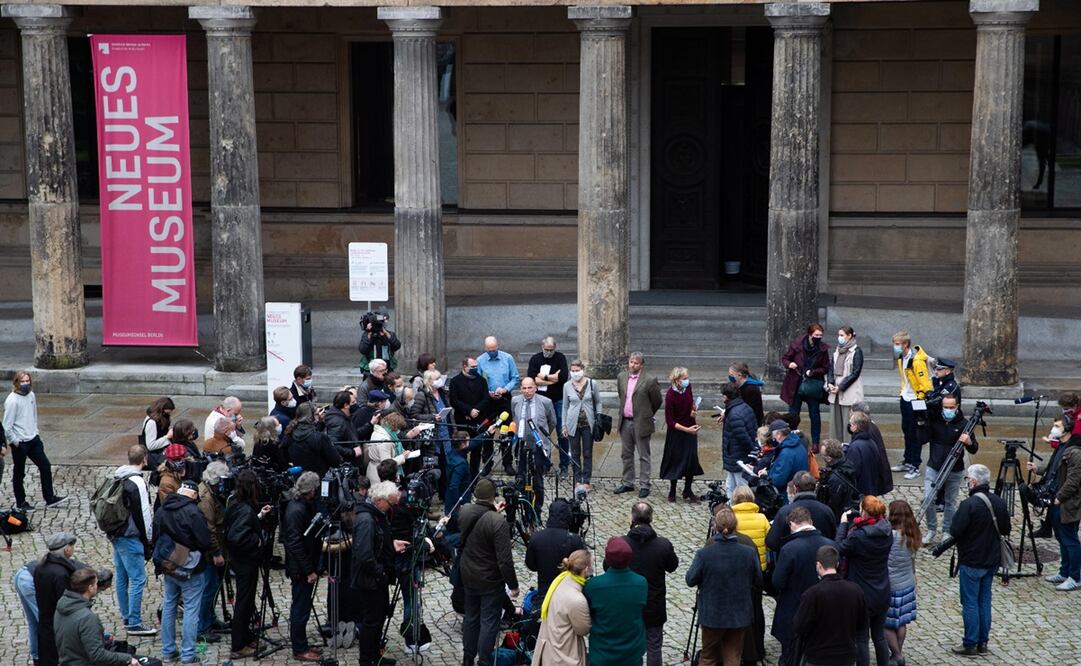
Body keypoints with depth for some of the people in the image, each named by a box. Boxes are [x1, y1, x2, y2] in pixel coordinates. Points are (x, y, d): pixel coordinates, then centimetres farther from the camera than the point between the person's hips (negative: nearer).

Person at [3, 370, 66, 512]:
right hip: (20, 443, -7)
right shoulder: (12, 400, -18)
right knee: (19, 474, 7)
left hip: (33, 439, 7)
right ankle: (21, 503, 20)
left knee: (45, 466, 7)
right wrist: (15, 442, -16)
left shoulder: (31, 395, 3)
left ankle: (49, 498, 17)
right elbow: (7, 426, -18)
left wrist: (35, 432, 14)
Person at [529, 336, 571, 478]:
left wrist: (544, 377, -10)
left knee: (562, 434, -1)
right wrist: (554, 378, -11)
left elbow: (564, 376, -15)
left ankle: (564, 466, 5)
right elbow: (531, 379, -10)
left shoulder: (560, 358, 0)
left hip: (558, 400, -1)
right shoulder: (535, 359, 3)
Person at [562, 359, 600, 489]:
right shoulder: (567, 386, 2)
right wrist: (564, 426, 6)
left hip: (588, 424, -1)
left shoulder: (591, 384, 0)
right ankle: (577, 481, 13)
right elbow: (565, 407, 8)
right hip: (573, 424, 1)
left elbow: (598, 402, 8)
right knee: (575, 454, 5)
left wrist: (599, 419, -2)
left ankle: (587, 481, 8)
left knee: (587, 453, 3)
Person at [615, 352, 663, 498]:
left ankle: (644, 485, 9)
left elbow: (657, 401, 0)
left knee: (643, 457, 3)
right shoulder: (621, 377, 5)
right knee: (626, 455, 15)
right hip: (625, 422, 5)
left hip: (640, 423, -5)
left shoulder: (649, 381, -12)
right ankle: (627, 483, 25)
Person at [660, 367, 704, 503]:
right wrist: (686, 429, -26)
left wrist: (693, 410, -5)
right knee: (675, 460, 5)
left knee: (691, 459, 8)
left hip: (690, 429, 5)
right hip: (676, 432, -5)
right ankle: (672, 492, 23)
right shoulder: (670, 396, -24)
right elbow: (670, 422, -20)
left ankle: (687, 491, 23)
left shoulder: (687, 387, -8)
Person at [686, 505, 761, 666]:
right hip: (739, 616, 1)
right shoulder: (749, 553, -13)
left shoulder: (704, 554, -20)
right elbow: (758, 581, 0)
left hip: (712, 615, -1)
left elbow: (691, 580, -8)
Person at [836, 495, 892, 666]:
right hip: (883, 594, 6)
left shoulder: (858, 536, -27)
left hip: (863, 596, -6)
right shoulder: (887, 531, -6)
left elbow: (841, 548, -10)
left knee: (861, 640, 6)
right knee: (879, 636, 20)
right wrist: (852, 523, 0)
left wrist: (843, 523, -1)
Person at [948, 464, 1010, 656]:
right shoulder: (998, 502, 1)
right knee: (984, 600, 15)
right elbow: (1005, 529, 10)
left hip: (971, 562, -7)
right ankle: (983, 642, 21)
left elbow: (955, 531, -21)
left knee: (970, 602, 2)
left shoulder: (969, 504, -22)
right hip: (992, 560, 7)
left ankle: (970, 644, 6)